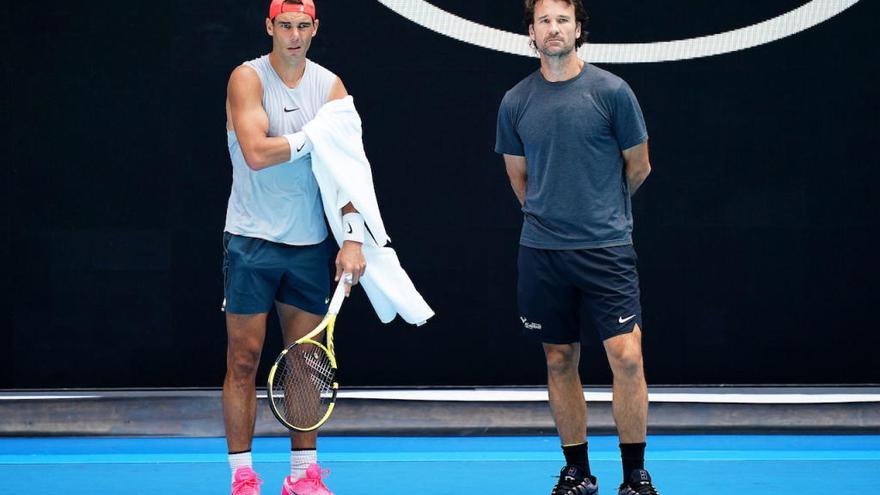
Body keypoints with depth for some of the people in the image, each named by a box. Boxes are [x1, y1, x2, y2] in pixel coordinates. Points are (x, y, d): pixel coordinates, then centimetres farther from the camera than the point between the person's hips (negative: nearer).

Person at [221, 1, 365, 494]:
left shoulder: (331, 86, 4)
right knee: (244, 359, -1)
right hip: (252, 240, -4)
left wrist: (354, 237, -12)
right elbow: (256, 153, -21)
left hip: (310, 244, 4)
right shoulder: (247, 79, -7)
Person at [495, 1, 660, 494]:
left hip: (607, 247, -3)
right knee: (560, 360, 8)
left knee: (627, 356, -11)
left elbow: (638, 166, 6)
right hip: (541, 250, 3)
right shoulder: (516, 102, 5)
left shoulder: (611, 91, -4)